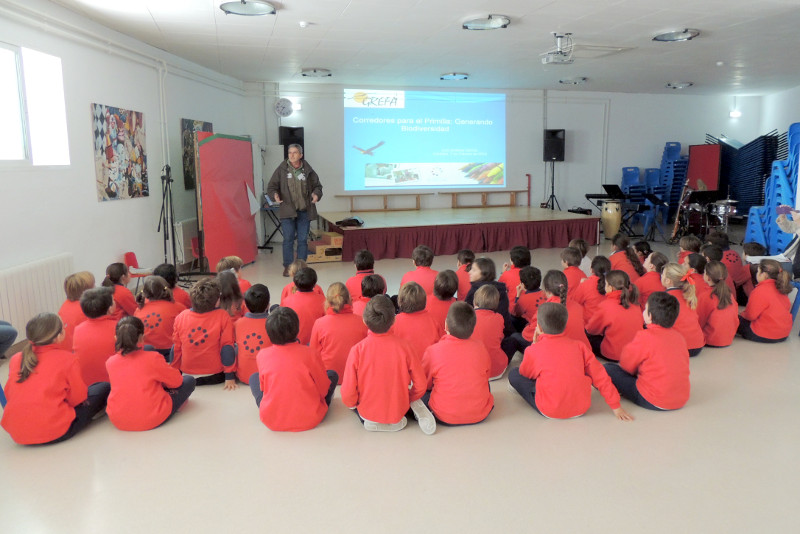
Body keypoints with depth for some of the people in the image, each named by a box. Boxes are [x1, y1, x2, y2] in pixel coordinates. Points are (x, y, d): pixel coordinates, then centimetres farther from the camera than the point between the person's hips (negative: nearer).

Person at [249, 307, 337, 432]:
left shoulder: (262, 355, -9)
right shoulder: (310, 353, -15)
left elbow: (263, 387, 6)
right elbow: (324, 390, -4)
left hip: (271, 421, 2)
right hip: (309, 421, -1)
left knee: (254, 378, 25)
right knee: (332, 375, 18)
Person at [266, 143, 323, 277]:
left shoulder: (308, 170, 6)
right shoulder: (281, 170, 2)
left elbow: (317, 185, 14)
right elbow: (271, 186, 5)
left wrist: (316, 194, -7)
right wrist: (275, 195, -16)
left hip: (304, 211, 1)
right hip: (287, 210, -1)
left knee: (303, 239, 6)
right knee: (288, 239, -2)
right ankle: (287, 266, 8)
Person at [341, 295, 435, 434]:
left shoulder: (357, 350, -20)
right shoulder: (404, 346, -18)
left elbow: (348, 392, -15)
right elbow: (421, 384, -10)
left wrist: (351, 404, 8)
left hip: (368, 412, -1)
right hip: (398, 412, 1)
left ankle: (371, 422, 3)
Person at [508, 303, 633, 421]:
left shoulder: (534, 350, -11)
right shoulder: (578, 346, -2)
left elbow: (525, 373, 9)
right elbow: (600, 376, 1)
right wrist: (616, 406, 9)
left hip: (550, 412, -1)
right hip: (582, 409, 2)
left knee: (513, 374, 9)